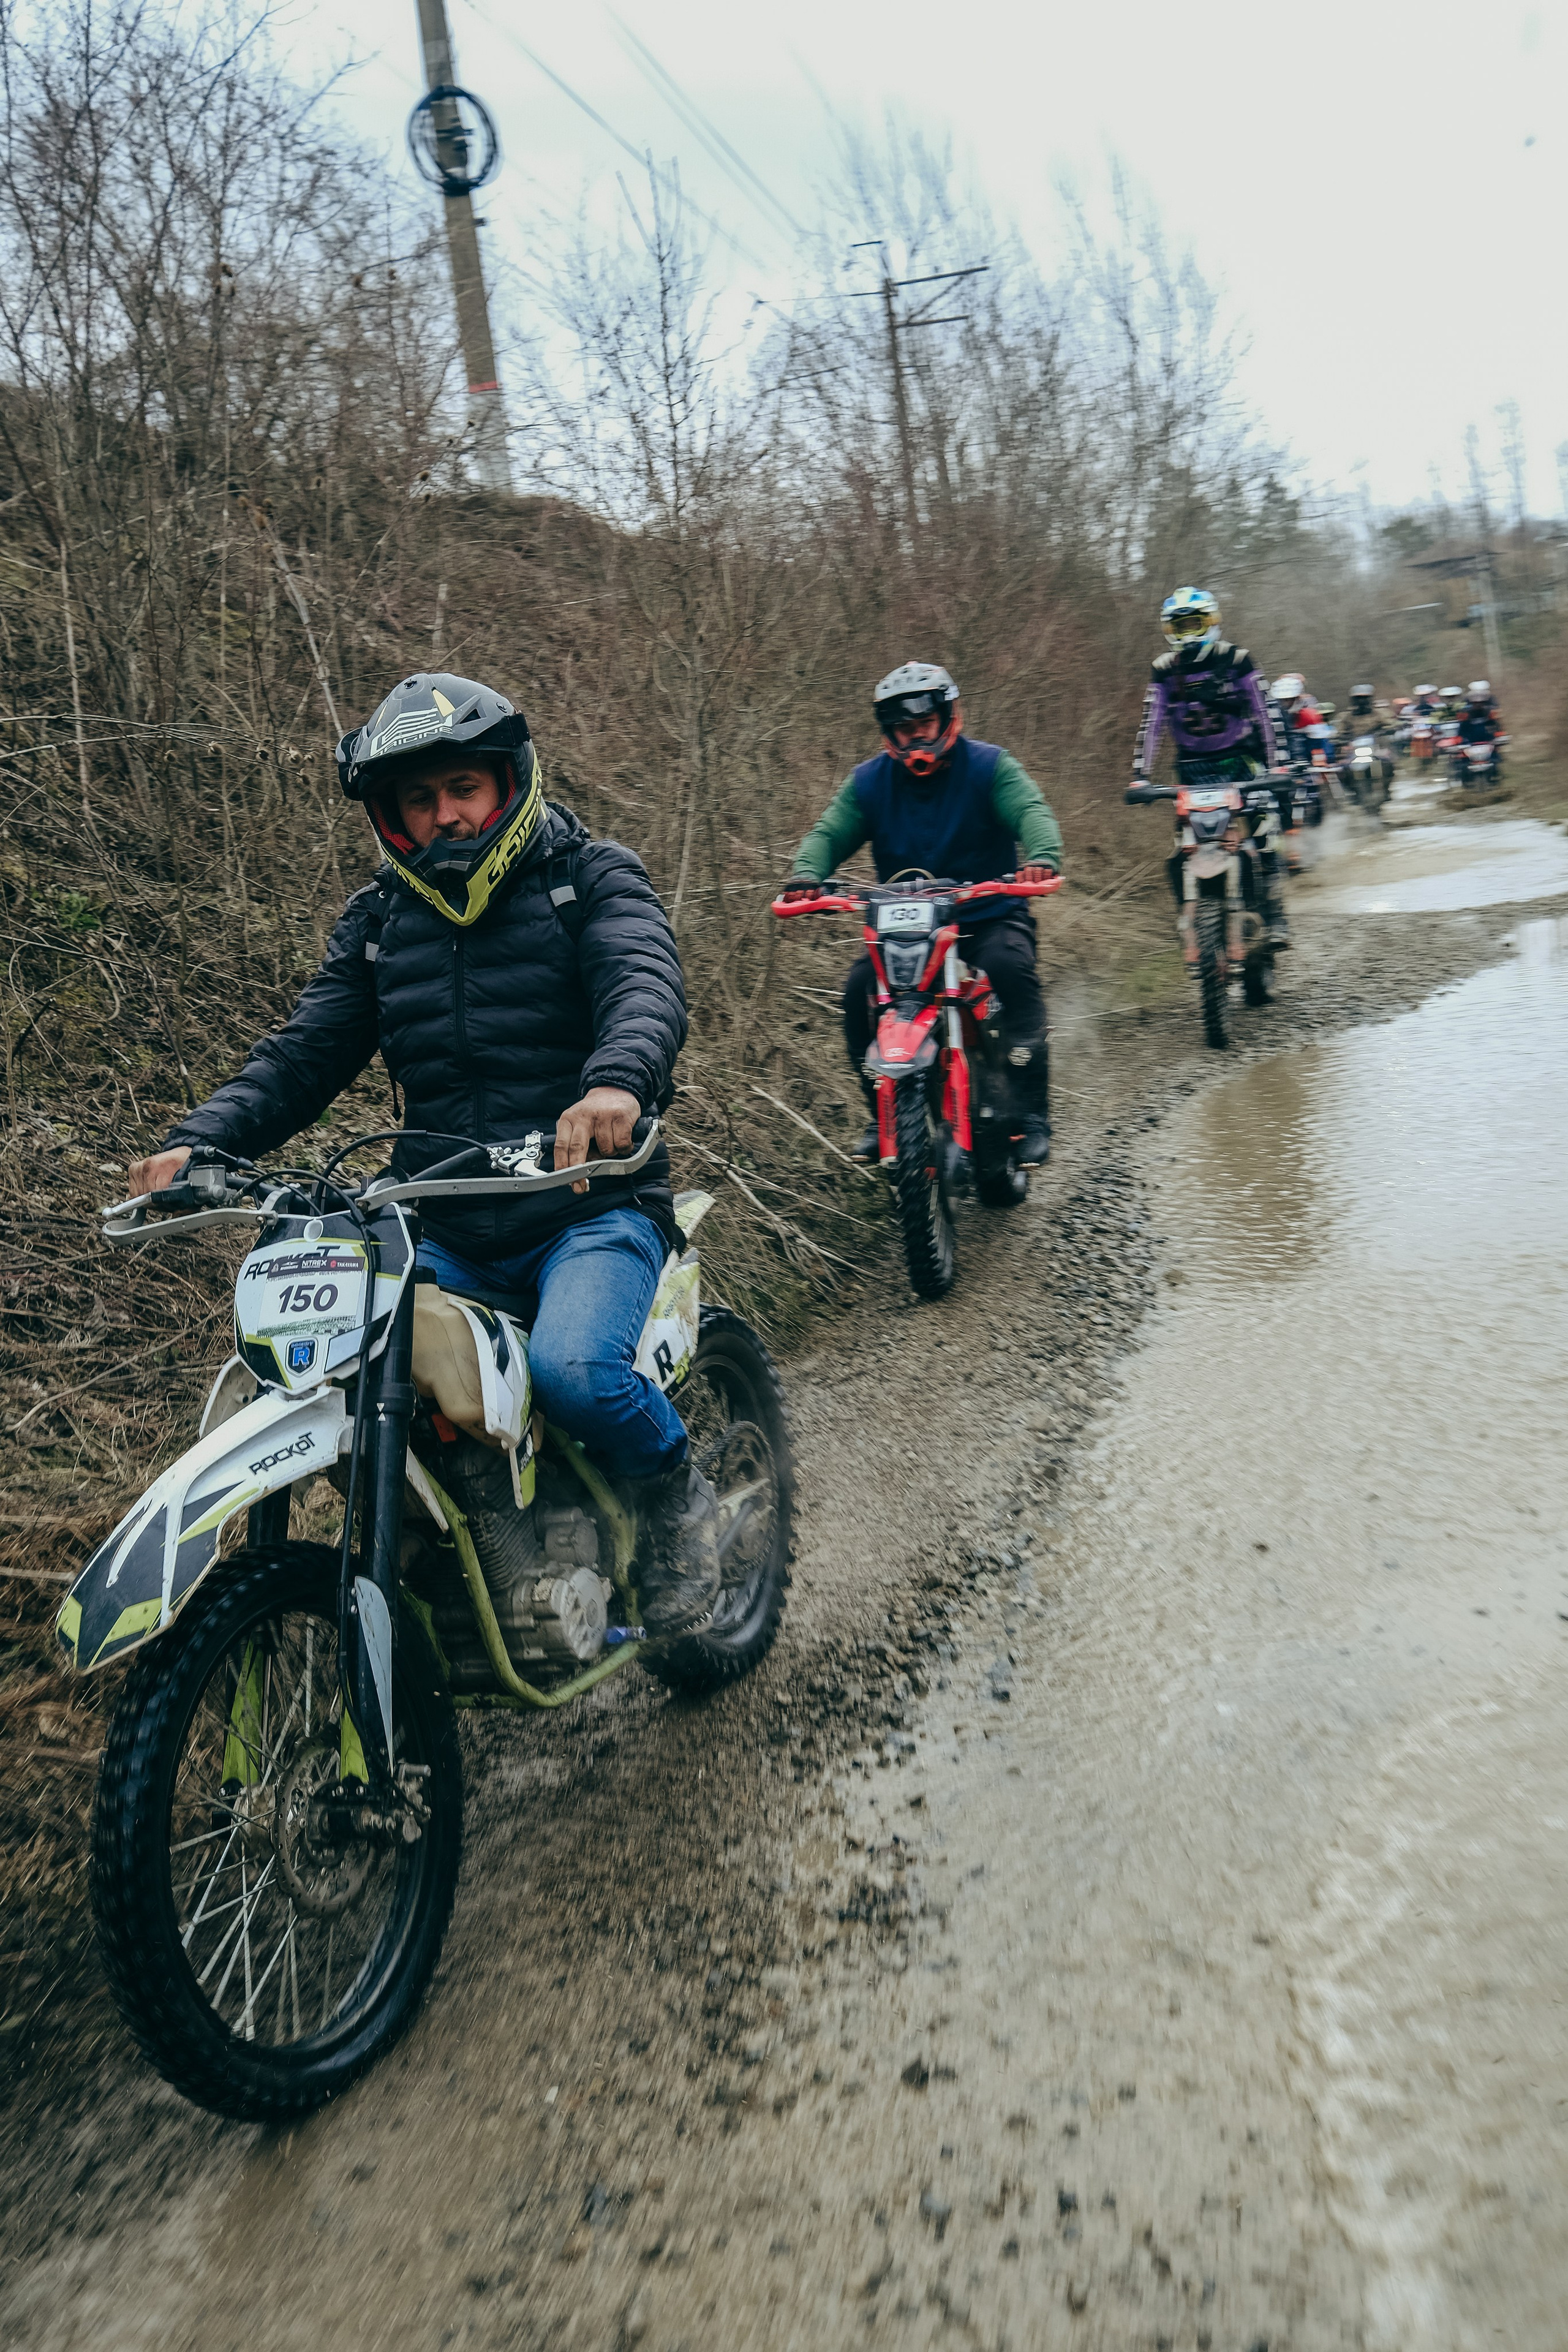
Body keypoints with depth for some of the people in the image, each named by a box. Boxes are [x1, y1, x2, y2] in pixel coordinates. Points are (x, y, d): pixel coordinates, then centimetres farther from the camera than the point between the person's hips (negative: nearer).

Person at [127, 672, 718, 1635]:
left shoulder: (591, 878, 2)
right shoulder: (377, 922, 16)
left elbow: (647, 983, -18)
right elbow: (306, 1053, 9)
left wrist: (615, 1081, -43)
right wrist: (200, 1140, -11)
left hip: (594, 1202, -4)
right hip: (448, 1229, 5)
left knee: (573, 1367, -32)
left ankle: (677, 1492, 1)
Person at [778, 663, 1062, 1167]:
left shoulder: (988, 766, -2)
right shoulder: (870, 781, 6)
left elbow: (1031, 810, -18)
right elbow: (829, 832, -5)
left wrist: (1042, 857, -42)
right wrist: (806, 875, -29)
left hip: (988, 916, -3)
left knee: (1011, 967, -32)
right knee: (859, 988, -20)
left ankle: (1033, 1115, -25)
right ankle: (883, 1115, -1)